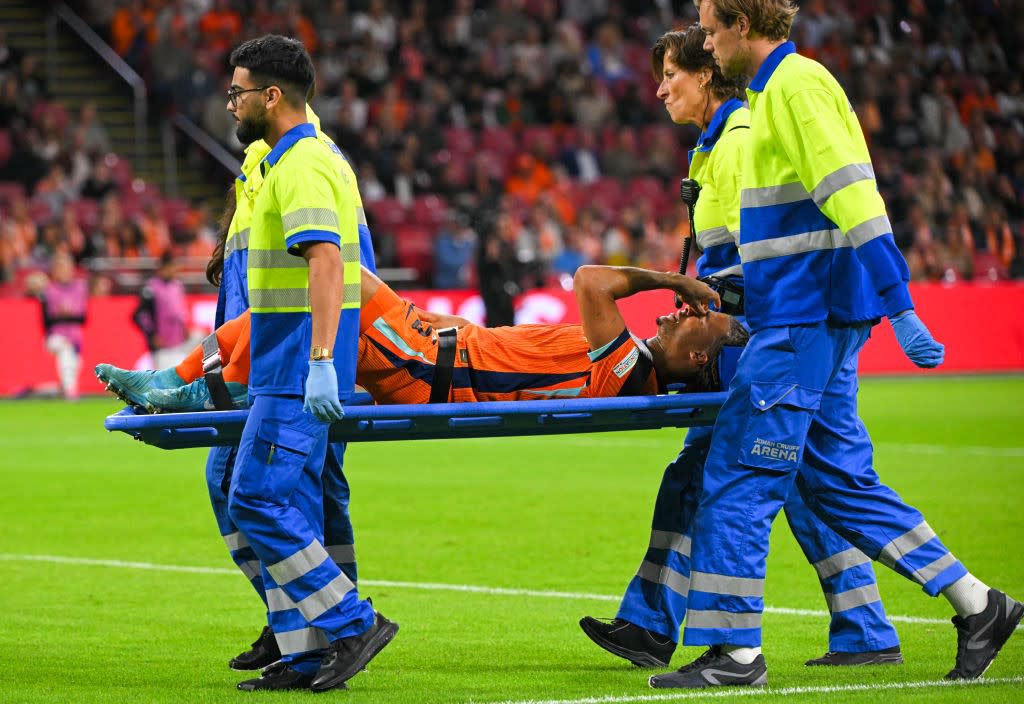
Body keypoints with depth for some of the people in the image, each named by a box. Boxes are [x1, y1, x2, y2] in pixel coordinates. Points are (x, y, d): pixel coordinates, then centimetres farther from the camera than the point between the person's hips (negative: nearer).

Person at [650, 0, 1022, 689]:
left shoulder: (798, 83, -12)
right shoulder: (779, 87, 19)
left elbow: (852, 196, -19)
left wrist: (898, 307, -24)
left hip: (802, 323, -10)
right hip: (809, 318, 10)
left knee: (737, 476, -7)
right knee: (838, 477, 11)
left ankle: (733, 651, -3)